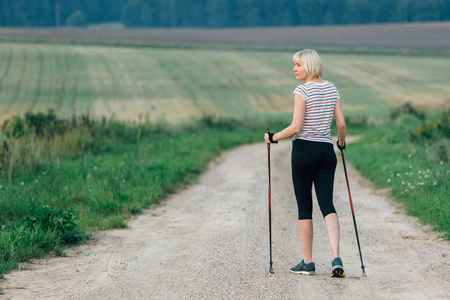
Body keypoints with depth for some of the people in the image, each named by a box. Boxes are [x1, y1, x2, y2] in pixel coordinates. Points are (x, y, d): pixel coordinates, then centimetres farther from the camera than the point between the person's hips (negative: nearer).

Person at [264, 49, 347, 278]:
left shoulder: (302, 91, -10)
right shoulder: (332, 89, 8)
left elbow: (296, 127, -16)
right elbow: (341, 124, 7)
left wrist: (273, 138, -3)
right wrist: (342, 143, 25)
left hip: (304, 149, -5)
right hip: (326, 150, 5)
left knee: (304, 207, 5)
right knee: (327, 204, 1)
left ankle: (307, 263, 10)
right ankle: (336, 258, -16)